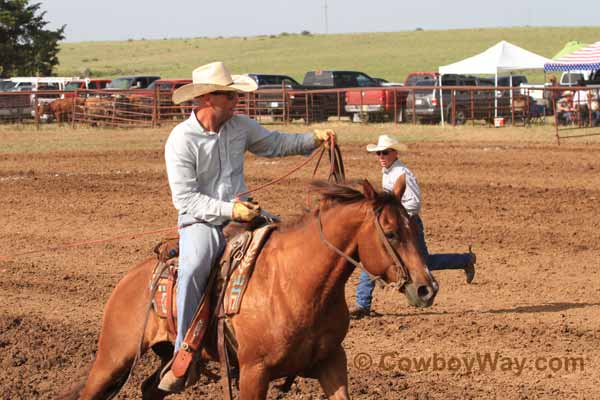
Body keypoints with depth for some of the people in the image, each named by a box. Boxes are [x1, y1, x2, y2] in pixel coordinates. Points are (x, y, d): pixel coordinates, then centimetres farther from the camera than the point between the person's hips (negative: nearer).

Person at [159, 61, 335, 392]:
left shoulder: (240, 126, 4)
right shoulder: (181, 140, -13)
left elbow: (274, 143, 22)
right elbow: (185, 198, -15)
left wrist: (313, 140, 7)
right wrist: (228, 210, -25)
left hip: (241, 213, 6)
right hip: (201, 221, -6)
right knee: (192, 271, -34)